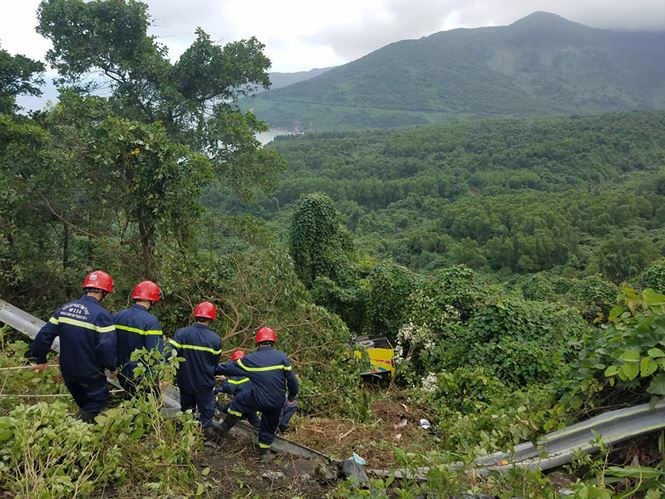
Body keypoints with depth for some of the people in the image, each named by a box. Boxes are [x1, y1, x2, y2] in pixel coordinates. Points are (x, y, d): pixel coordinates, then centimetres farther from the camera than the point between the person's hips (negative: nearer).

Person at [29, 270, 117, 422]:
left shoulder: (65, 308, 0)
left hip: (68, 371, 7)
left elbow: (45, 334, 1)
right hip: (90, 374, -7)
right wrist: (112, 367, -7)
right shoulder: (102, 314, -21)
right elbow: (107, 347, -24)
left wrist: (40, 359, 14)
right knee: (95, 405, 12)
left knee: (82, 404, 26)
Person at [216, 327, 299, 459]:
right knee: (270, 426, 26)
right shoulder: (282, 356, -9)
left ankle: (225, 428, 33)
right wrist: (292, 396, 9)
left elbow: (230, 368, 3)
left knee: (238, 401, 27)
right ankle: (264, 449, 41)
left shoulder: (250, 359, -9)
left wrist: (215, 369, 21)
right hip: (277, 403, 1)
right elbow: (292, 379, -8)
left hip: (258, 400, -1)